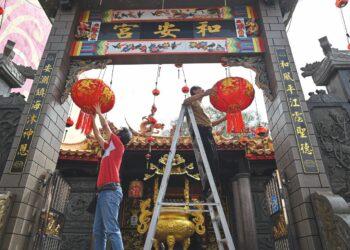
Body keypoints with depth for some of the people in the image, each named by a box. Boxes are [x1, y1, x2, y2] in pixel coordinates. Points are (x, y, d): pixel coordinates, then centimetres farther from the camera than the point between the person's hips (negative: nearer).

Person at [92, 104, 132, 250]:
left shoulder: (118, 145, 4)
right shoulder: (110, 148, 25)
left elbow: (106, 127, 8)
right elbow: (97, 135, 36)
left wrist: (99, 112, 23)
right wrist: (93, 118, 39)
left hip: (111, 190, -9)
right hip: (104, 191, 9)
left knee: (112, 229, -17)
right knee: (98, 231, 5)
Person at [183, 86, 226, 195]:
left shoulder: (200, 104, 34)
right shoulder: (194, 102, 8)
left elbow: (210, 123, 33)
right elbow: (185, 102, -20)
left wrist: (225, 117, 29)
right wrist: (204, 93, -22)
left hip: (207, 133, 9)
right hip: (201, 131, -9)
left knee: (214, 160, 3)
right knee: (211, 159, -18)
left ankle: (210, 189, 6)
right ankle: (210, 189, -17)